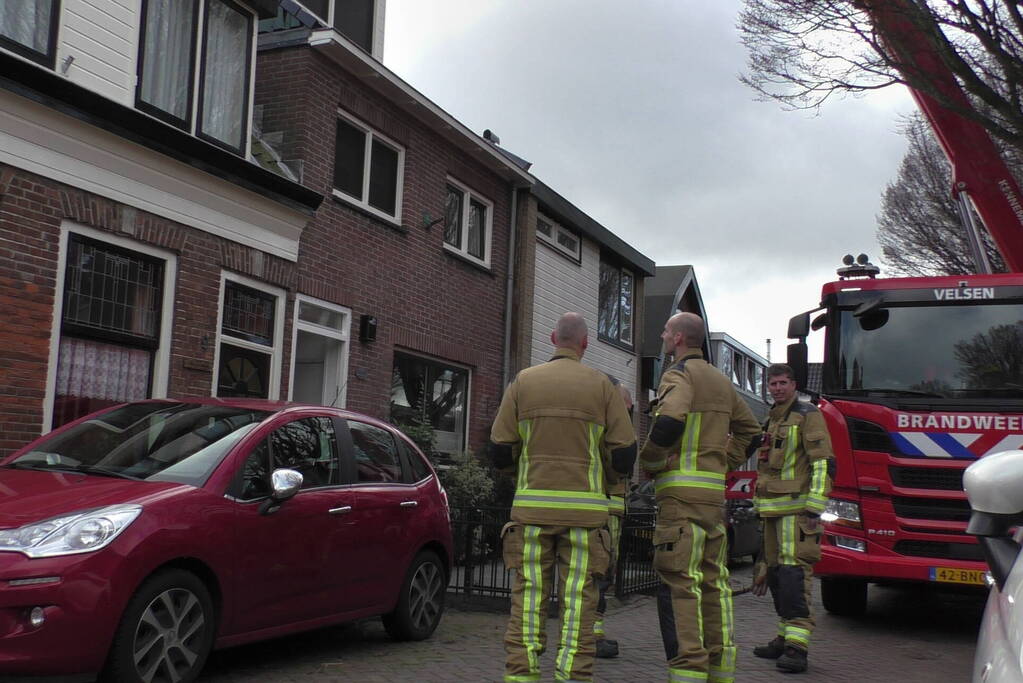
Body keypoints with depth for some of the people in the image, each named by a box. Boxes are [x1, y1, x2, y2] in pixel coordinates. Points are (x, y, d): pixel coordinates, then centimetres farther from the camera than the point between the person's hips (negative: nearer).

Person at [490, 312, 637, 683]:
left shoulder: (523, 381, 5)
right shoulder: (602, 386, 3)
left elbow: (500, 452, 2)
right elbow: (624, 455, 0)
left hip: (532, 507, 1)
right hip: (584, 510, -1)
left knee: (528, 599, 5)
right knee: (578, 601, 2)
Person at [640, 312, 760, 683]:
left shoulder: (679, 373, -7)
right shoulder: (720, 380, 20)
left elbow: (670, 422, -26)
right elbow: (748, 428, 31)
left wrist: (649, 461, -11)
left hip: (682, 490, -9)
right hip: (715, 490, 9)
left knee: (680, 583, -9)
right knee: (714, 580, 12)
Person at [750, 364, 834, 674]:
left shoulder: (807, 416, -4)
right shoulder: (772, 421, 22)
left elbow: (823, 464, -12)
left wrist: (814, 509, -19)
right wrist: (762, 508, 24)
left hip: (796, 510, -9)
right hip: (773, 511, 9)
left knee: (794, 573, -15)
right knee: (777, 572, 11)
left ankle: (797, 647, -17)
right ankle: (786, 637, 20)